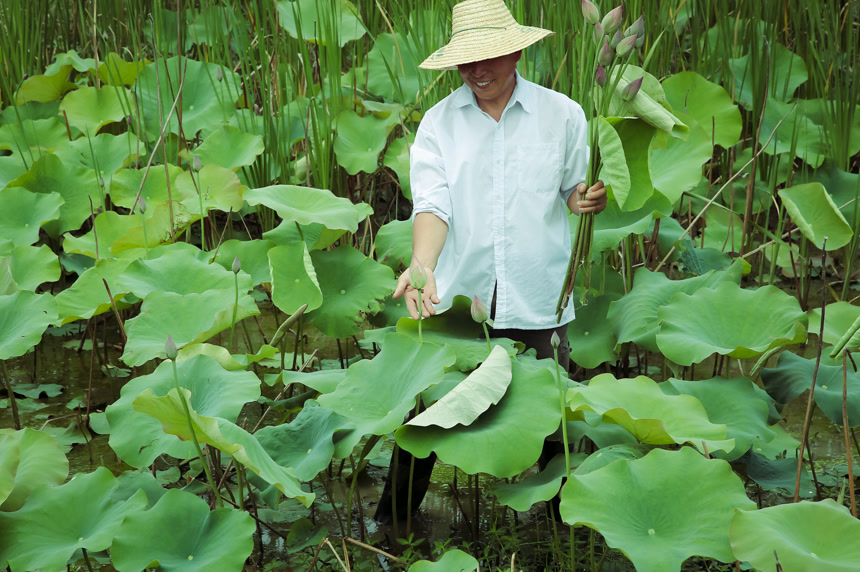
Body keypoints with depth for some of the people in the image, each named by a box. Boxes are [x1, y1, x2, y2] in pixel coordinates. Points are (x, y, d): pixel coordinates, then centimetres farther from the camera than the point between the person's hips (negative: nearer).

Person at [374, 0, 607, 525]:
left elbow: (576, 189, 10)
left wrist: (588, 199, -15)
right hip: (456, 294, 1)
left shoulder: (562, 114, 2)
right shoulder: (439, 122, 2)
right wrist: (422, 266, -27)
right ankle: (391, 520, 26)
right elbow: (432, 202, -10)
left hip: (538, 301, 0)